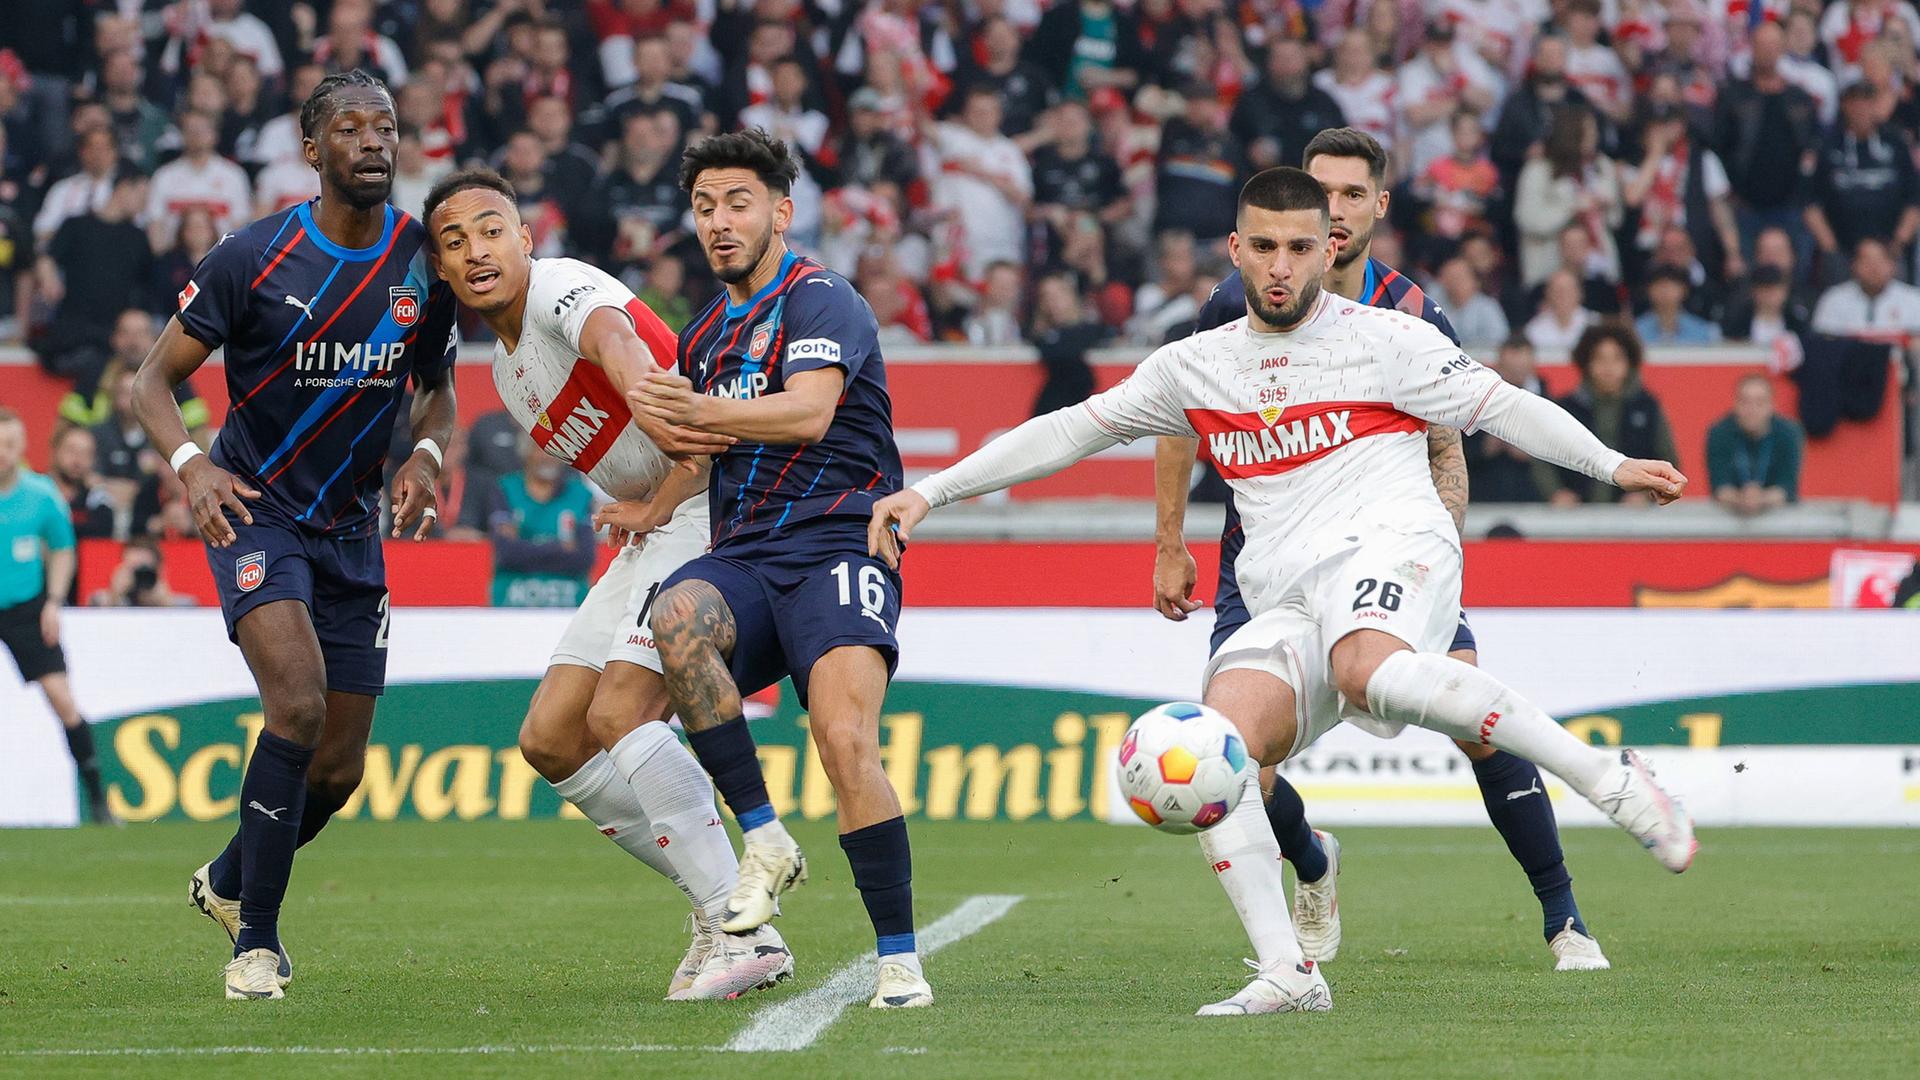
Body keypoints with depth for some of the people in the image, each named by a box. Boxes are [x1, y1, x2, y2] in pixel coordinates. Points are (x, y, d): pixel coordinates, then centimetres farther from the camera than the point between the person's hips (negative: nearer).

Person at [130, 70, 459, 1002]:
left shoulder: (422, 261, -1)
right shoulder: (254, 258, -12)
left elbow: (436, 387, 14)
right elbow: (155, 378, -6)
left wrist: (426, 455, -8)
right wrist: (190, 463, -25)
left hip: (352, 525, 5)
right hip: (254, 510, -5)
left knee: (339, 768, 5)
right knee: (298, 703, -25)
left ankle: (230, 879, 36)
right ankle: (255, 937, -12)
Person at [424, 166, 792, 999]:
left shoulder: (562, 290, -14)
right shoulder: (505, 368, 16)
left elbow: (613, 340, -37)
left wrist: (652, 409, -60)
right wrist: (634, 508, -4)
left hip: (709, 507, -10)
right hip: (650, 527, 10)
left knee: (617, 714, -23)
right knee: (550, 739, 5)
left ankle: (744, 932, -20)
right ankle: (718, 908, 9)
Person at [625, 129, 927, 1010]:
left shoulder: (820, 300, -1)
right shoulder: (705, 332, 23)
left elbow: (809, 412, -19)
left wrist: (700, 411, -27)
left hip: (837, 543, -5)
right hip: (743, 556, 5)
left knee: (847, 741, -25)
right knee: (678, 617, -32)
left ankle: (899, 959, -16)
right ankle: (764, 841, -23)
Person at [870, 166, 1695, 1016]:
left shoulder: (1384, 340, 9)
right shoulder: (1195, 366, 20)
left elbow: (1500, 405, 9)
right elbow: (1068, 432, 23)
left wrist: (1612, 465, -2)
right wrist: (929, 492, 18)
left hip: (1389, 548, -5)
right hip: (1283, 607, 5)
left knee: (1368, 672, -41)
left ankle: (1610, 779, -36)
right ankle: (1286, 974, -25)